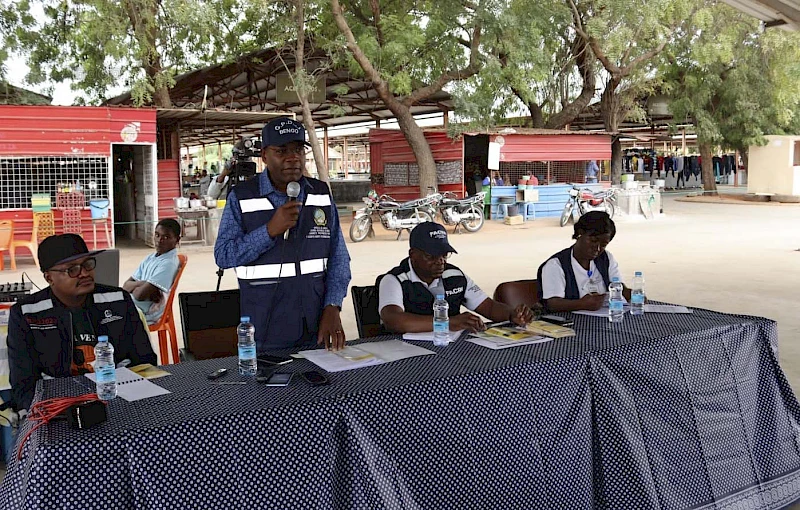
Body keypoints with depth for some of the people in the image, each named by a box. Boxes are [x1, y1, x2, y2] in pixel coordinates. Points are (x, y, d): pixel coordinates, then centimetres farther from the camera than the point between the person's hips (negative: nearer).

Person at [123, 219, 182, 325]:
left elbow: (140, 295, -23)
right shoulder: (149, 258, 11)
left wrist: (135, 286, 0)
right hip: (131, 305, 8)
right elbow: (126, 286, 8)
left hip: (146, 314, -8)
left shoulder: (169, 263, -17)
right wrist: (142, 284, -12)